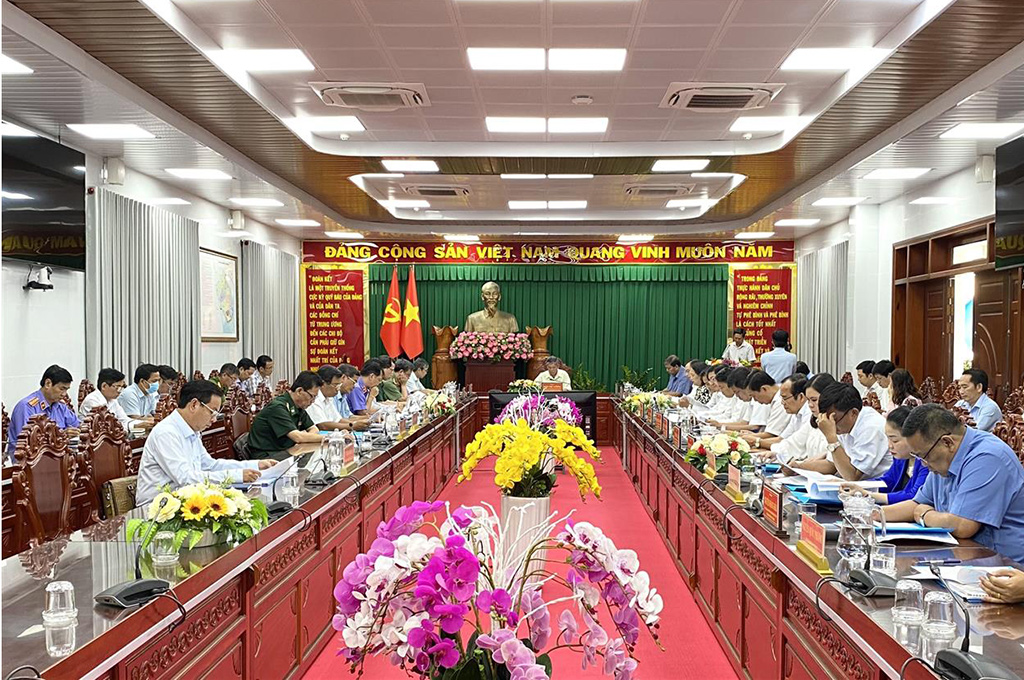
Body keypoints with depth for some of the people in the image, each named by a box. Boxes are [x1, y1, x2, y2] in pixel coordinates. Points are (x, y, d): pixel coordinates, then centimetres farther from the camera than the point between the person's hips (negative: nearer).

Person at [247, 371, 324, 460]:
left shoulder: (299, 407, 8)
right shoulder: (277, 407, -20)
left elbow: (314, 429, 14)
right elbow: (297, 437, -25)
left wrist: (305, 437, -9)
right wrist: (324, 438, -15)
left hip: (285, 451, 8)